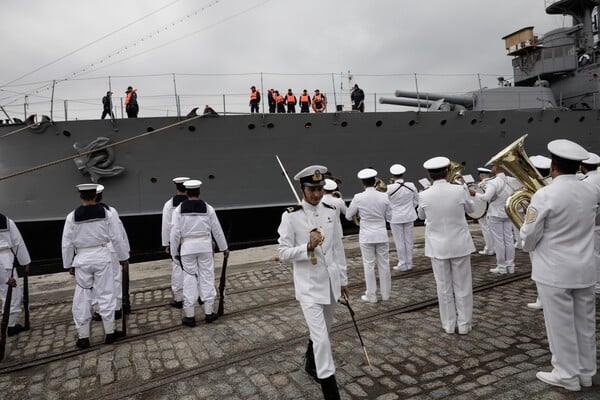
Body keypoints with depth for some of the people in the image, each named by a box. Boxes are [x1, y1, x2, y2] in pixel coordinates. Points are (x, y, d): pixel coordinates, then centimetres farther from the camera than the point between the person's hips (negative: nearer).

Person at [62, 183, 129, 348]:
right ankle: (110, 332, 17)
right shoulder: (106, 213, -5)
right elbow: (116, 238, -2)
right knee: (106, 294, 8)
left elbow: (67, 244, 0)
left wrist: (69, 265, 12)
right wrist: (123, 258, 9)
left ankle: (83, 337, 18)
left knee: (82, 297, 10)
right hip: (102, 256, 0)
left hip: (82, 259, 0)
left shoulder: (72, 216, -4)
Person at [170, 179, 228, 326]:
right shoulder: (208, 208, -2)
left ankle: (190, 316, 14)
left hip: (187, 247, 0)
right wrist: (224, 248, 14)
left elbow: (175, 233, -6)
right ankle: (209, 313, 17)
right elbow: (217, 230, 4)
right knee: (207, 277, 10)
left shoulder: (179, 209, -5)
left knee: (189, 280, 7)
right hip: (205, 245, 1)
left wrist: (174, 252, 5)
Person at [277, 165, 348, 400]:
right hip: (308, 285, -5)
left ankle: (311, 364, 52)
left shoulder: (331, 212, 1)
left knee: (322, 331, 23)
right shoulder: (291, 216, -13)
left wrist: (343, 279, 11)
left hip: (330, 281, 5)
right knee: (321, 338, -6)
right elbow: (284, 253, -10)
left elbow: (338, 247, 8)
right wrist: (308, 247, -26)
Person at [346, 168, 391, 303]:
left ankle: (371, 296, 16)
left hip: (366, 236, -2)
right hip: (382, 235, 2)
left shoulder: (358, 198, -12)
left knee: (369, 265, 8)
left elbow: (348, 216, -2)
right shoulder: (384, 197, -6)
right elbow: (389, 217, 3)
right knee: (384, 264, 13)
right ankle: (385, 294, 24)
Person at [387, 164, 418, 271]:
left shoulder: (389, 188, -20)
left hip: (395, 218, -3)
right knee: (408, 240, 13)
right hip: (409, 216, 4)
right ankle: (409, 263, 23)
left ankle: (402, 264, 15)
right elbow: (416, 201, 5)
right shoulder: (411, 186, -8)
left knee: (399, 242, 7)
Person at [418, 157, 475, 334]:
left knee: (444, 287, 12)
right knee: (463, 286, 13)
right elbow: (470, 208, 8)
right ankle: (464, 324, 22)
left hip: (437, 246, 0)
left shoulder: (424, 195, -12)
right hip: (460, 245, 0)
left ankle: (449, 324, 22)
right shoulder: (459, 190, -12)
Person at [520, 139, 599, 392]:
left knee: (561, 325, 7)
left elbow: (528, 239, -14)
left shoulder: (544, 195, -19)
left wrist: (528, 246, 8)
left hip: (554, 271, -6)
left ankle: (567, 375, 21)